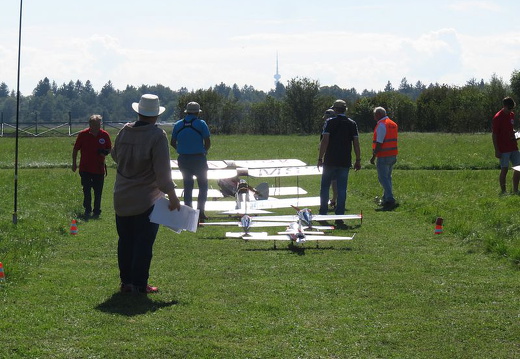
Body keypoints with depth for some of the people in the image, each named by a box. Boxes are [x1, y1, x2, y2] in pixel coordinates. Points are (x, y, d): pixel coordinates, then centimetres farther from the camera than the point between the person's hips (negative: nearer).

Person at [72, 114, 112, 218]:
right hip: (85, 168, -1)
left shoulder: (104, 135, -3)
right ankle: (87, 210, 14)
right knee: (86, 191, 3)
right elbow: (75, 149, 4)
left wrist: (105, 152, -13)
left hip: (99, 169, 1)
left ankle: (97, 211, 16)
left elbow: (109, 149, 10)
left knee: (98, 192, 5)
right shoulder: (83, 135, -6)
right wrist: (74, 163, 4)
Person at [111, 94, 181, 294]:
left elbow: (115, 156, 18)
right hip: (146, 200, -5)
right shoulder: (157, 136, -15)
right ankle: (139, 284, 1)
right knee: (143, 243, 1)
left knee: (125, 240, 14)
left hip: (121, 198, 5)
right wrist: (172, 196, -12)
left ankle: (126, 281, 19)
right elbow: (163, 171, -17)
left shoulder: (124, 132, 0)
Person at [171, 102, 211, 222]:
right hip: (198, 158, -4)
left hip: (183, 159, 4)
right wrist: (204, 151, 9)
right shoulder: (201, 124, -8)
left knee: (187, 187, 12)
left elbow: (173, 143, 6)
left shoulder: (178, 125, 4)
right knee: (203, 186, 8)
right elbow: (208, 142, -10)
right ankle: (200, 212, -2)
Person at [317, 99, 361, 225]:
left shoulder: (330, 122, -5)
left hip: (330, 161, -2)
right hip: (345, 162, 2)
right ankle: (339, 216, 1)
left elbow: (325, 141, -11)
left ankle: (323, 214, 12)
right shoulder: (352, 124, 4)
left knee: (325, 187, 10)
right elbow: (356, 144, 2)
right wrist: (358, 160, 8)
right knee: (342, 189, 4)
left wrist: (320, 158, -7)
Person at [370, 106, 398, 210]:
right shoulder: (393, 124, 14)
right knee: (387, 177, 18)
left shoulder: (381, 125, -14)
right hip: (393, 155, 9)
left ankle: (390, 200, -18)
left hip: (383, 156, -9)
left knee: (383, 178, -8)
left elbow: (379, 143, -18)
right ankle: (385, 199, 25)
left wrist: (373, 156, -15)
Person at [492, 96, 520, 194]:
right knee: (504, 169, -4)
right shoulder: (498, 117, -13)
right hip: (503, 149, -7)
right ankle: (503, 191, 4)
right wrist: (497, 150, -15)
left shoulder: (512, 115, 10)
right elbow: (494, 135, -12)